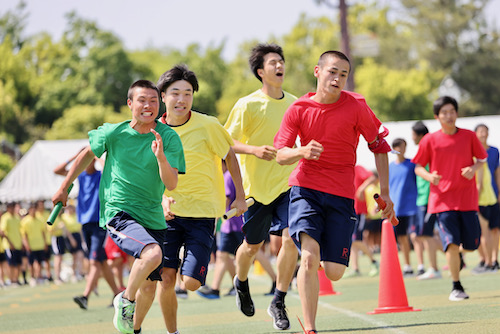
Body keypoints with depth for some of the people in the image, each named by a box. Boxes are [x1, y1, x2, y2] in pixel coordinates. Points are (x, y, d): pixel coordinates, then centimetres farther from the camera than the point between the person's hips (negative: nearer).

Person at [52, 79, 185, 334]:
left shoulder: (169, 138, -5)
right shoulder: (113, 133, -6)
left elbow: (171, 184, -13)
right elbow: (88, 154, 14)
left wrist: (161, 156, -31)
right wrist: (64, 188, 20)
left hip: (153, 218, 4)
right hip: (118, 214, -4)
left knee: (150, 281, 11)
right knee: (153, 254, -31)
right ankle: (125, 301, -7)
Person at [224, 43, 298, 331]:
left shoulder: (294, 103, 5)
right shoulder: (248, 105, -9)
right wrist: (254, 150, -23)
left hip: (288, 184, 2)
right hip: (257, 186, -2)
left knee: (291, 239, -15)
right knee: (253, 244, 10)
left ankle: (279, 303, -2)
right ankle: (241, 282, 44)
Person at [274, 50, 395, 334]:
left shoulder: (356, 106, -5)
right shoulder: (299, 109, -2)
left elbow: (379, 145, 6)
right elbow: (281, 155, -3)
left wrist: (384, 192, 4)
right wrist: (302, 152, -25)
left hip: (341, 194, 1)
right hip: (306, 188, -1)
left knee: (334, 272, -1)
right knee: (310, 256, -23)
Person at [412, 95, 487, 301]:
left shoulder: (469, 136, 4)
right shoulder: (430, 140, 0)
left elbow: (482, 158, 13)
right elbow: (418, 167, 5)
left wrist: (474, 168, -9)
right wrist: (429, 176, -16)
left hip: (467, 197, 2)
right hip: (443, 198, -2)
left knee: (471, 244, 3)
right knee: (451, 242, -13)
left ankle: (458, 254, 41)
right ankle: (456, 287, -2)